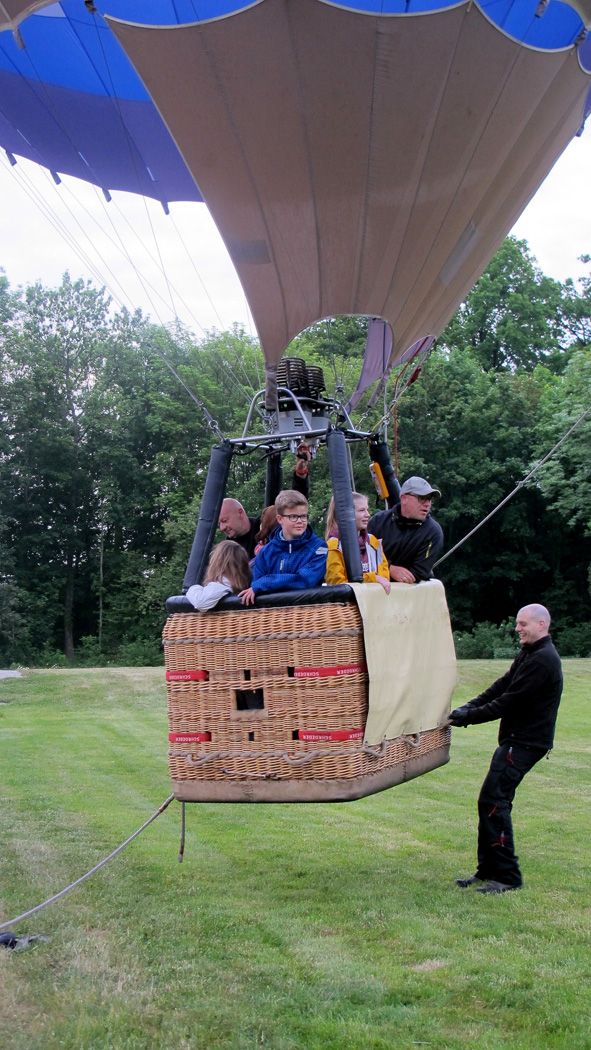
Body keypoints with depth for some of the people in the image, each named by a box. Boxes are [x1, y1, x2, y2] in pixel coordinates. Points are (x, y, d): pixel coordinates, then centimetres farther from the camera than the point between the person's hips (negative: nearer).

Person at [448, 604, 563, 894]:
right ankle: (488, 870, 18)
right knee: (492, 802, 11)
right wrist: (470, 706, -4)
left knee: (493, 802, -11)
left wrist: (469, 717, -14)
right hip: (516, 739, 10)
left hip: (525, 743, -10)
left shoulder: (542, 660, -18)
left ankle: (507, 877, -4)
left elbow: (510, 702, -20)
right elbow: (502, 685, 10)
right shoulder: (529, 654, 16)